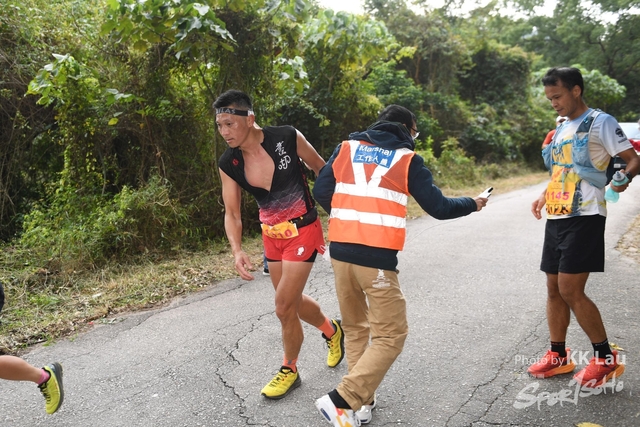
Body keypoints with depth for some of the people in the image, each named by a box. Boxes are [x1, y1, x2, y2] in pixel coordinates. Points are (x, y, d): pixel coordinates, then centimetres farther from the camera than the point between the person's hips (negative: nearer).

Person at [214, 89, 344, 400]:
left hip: (303, 231, -5)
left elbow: (322, 169, -4)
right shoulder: (228, 164, -10)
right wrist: (237, 251, -21)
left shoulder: (287, 138, -21)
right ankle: (332, 330, 47)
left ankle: (290, 370, 20)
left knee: (284, 307, -5)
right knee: (292, 300, 17)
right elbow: (232, 214, -4)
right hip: (272, 235, 5)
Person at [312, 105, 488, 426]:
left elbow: (321, 191, 10)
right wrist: (472, 204, 23)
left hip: (340, 250, 5)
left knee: (355, 328, 20)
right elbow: (438, 207, 4)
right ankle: (341, 400, -5)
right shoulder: (408, 159, 4)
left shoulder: (347, 147, 12)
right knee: (390, 335, 6)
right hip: (376, 257, -5)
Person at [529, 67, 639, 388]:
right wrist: (545, 196, 15)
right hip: (556, 218, 8)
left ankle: (606, 358, 6)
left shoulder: (599, 122, -5)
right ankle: (558, 355, 22)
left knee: (571, 290, -11)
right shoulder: (561, 129, 18)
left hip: (584, 217, -8)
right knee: (555, 289, 10)